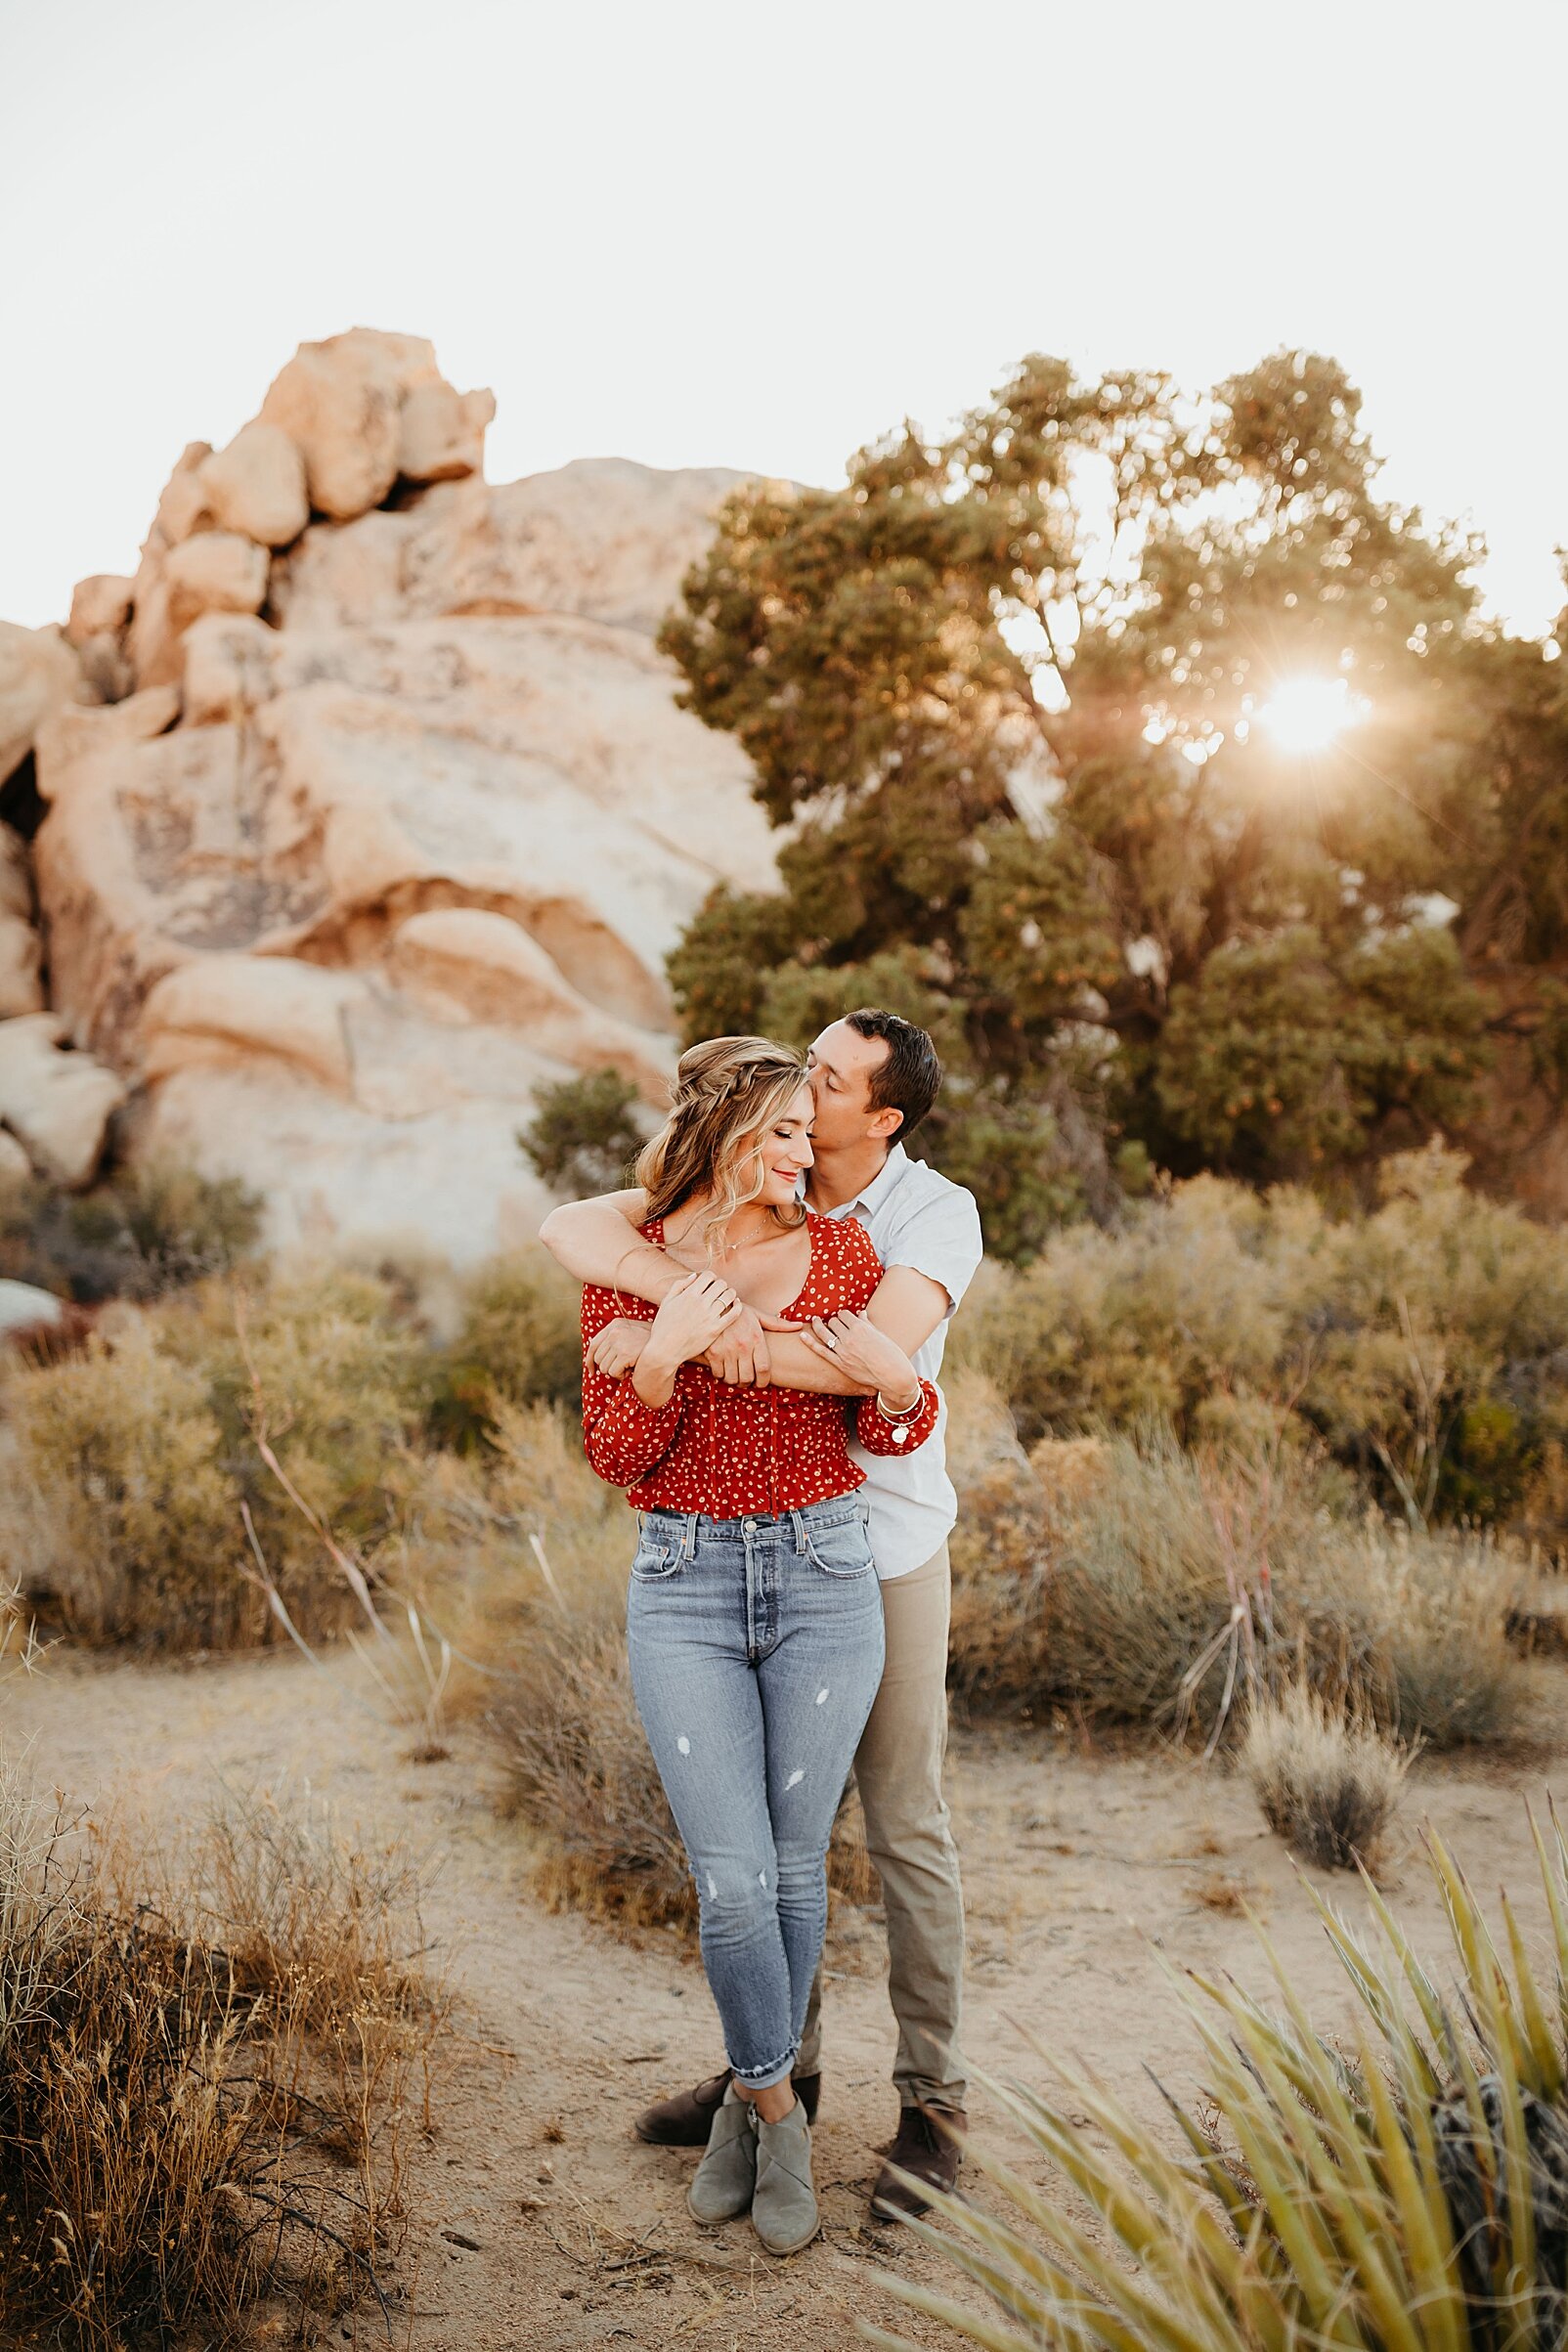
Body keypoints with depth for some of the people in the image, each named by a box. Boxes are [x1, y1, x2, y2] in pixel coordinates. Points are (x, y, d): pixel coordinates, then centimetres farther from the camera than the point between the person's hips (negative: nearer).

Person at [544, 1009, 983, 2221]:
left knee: (905, 1827, 4)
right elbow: (574, 1227, -19)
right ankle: (780, 2063, 32)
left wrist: (667, 1339, -32)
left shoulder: (938, 1214, -17)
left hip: (885, 1550, -4)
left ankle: (933, 2100, 19)